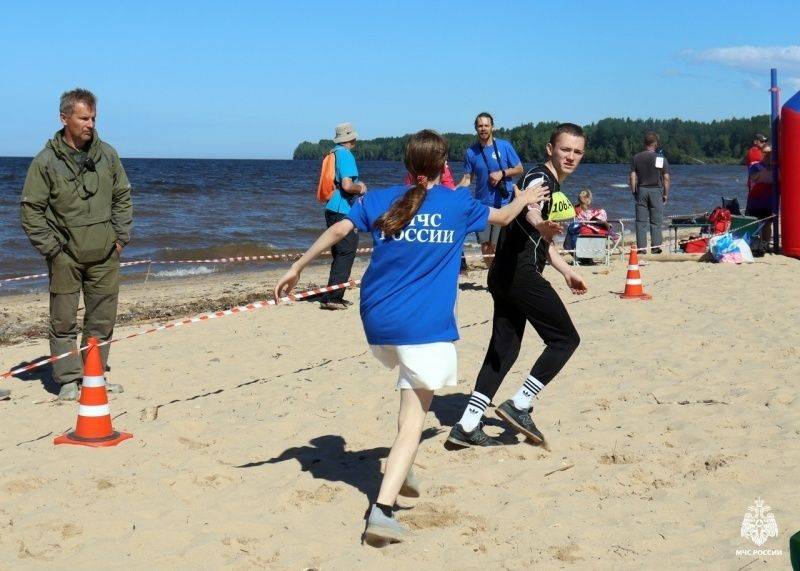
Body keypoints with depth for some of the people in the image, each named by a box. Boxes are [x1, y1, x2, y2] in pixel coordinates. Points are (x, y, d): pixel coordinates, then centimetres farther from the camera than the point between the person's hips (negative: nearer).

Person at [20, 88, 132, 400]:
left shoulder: (107, 154, 5)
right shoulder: (46, 161, -6)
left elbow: (123, 198, 14)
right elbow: (30, 209, -3)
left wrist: (121, 237, 6)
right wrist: (51, 247, -8)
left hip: (104, 256, 4)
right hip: (65, 256, -3)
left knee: (102, 320, 10)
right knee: (63, 321, 1)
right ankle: (68, 379, 10)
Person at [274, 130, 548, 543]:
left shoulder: (380, 199, 8)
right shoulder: (458, 203, 6)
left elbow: (338, 230, -1)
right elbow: (503, 215, 22)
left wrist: (296, 268, 6)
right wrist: (525, 198, 43)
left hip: (378, 323, 4)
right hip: (424, 327, -4)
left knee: (413, 400, 32)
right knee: (412, 424, -6)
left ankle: (399, 475, 32)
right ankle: (382, 510, -20)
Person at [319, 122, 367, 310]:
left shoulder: (333, 153, 14)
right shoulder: (345, 155, -13)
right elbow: (347, 185, -23)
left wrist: (356, 185, 22)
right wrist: (360, 189, -4)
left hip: (332, 210, 10)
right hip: (344, 212, -10)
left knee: (339, 254, 16)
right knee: (346, 254, -6)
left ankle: (335, 296, 20)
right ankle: (330, 298, -9)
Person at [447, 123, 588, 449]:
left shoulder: (554, 186, 23)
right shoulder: (540, 178, -8)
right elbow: (529, 207, -34)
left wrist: (567, 273, 39)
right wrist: (541, 224, -56)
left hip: (506, 275, 10)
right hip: (521, 273, -10)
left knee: (504, 349, 8)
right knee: (565, 338, -3)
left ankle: (467, 426, 6)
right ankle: (519, 406, -2)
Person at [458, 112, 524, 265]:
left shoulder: (504, 146, -2)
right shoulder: (471, 151, 4)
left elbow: (519, 169, 4)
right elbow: (467, 178, 8)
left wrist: (502, 173, -13)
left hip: (503, 202, -3)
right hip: (482, 203, 3)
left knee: (498, 244, -8)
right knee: (485, 244, 8)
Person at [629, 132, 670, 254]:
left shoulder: (636, 158, 2)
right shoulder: (661, 158, -2)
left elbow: (632, 177, 0)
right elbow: (666, 178, -3)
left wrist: (634, 192, 9)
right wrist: (666, 194, 4)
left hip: (641, 190, 1)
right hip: (656, 191, -1)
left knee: (641, 221, 3)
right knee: (656, 222, 4)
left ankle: (641, 247, 0)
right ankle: (656, 247, 1)